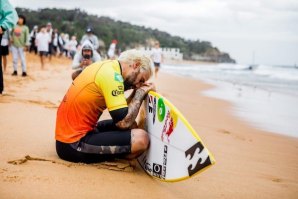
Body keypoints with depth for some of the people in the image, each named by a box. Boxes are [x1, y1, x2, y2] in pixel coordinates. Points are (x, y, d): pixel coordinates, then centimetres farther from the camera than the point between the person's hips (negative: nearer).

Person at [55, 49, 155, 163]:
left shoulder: (107, 66, 10)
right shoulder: (112, 75, -18)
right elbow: (124, 122, -21)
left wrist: (136, 92, 4)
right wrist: (141, 92, -8)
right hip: (74, 144, -10)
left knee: (132, 126, 17)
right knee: (141, 139, -20)